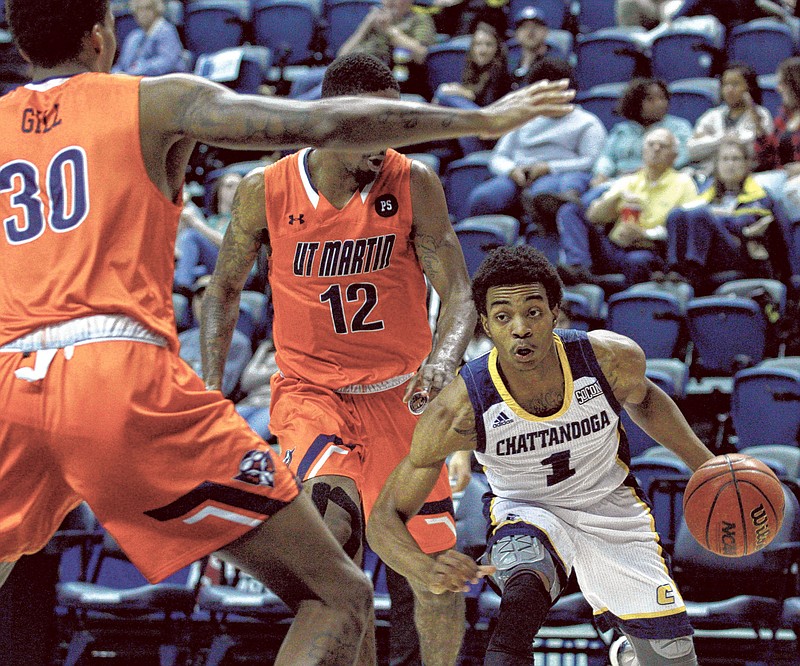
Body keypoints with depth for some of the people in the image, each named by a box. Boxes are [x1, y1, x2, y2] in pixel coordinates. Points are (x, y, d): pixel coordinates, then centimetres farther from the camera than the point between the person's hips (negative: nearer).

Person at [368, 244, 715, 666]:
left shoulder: (614, 358, -25)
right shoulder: (459, 410, -30)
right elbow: (385, 518, -25)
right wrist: (426, 571, -45)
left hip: (611, 506, 3)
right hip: (525, 512, -3)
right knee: (525, 585, -40)